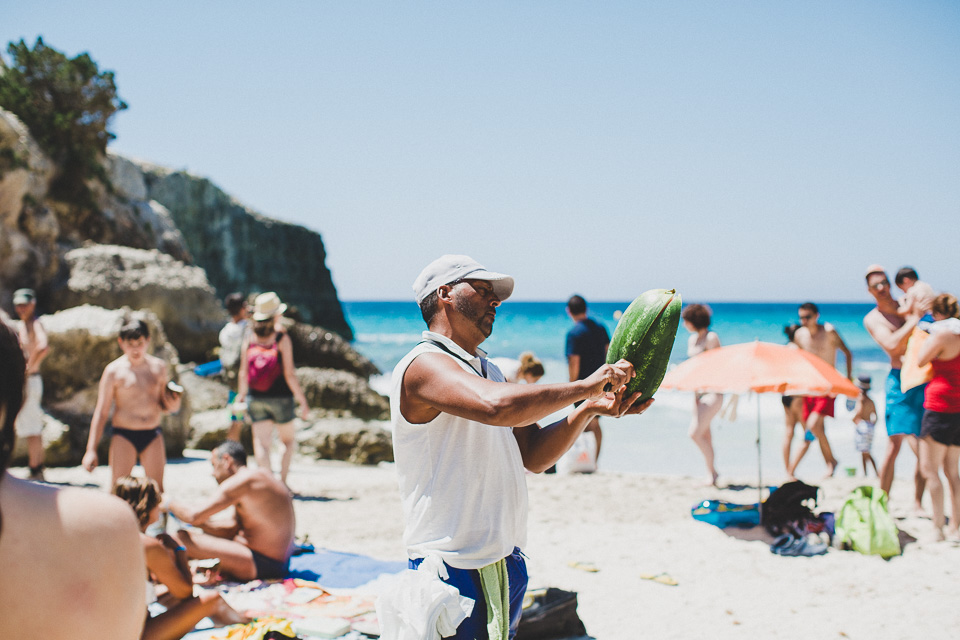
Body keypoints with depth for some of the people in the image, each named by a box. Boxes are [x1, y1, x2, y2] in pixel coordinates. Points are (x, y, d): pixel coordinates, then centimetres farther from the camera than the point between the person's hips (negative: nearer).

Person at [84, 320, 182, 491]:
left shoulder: (158, 367, 8)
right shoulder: (114, 371, -2)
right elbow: (101, 412, 0)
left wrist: (172, 405, -6)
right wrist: (91, 450, -6)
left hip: (153, 436, 3)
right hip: (124, 436, -3)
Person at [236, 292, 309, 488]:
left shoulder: (248, 339, 0)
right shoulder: (282, 339, -11)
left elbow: (243, 373, 1)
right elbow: (289, 374, -12)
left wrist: (241, 395, 15)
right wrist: (301, 398, -5)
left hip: (256, 399, 2)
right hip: (280, 398, -2)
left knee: (261, 442, 3)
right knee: (288, 441, 15)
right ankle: (282, 482, 10)